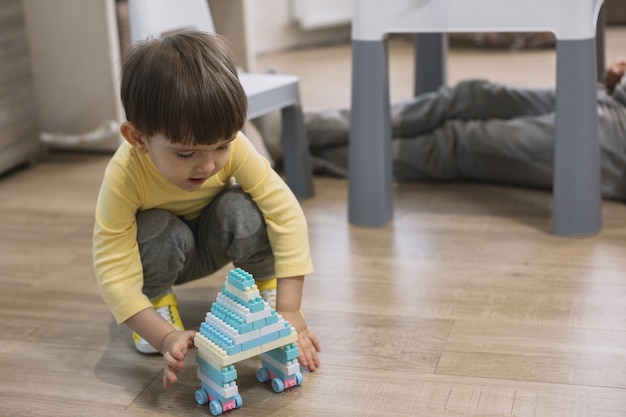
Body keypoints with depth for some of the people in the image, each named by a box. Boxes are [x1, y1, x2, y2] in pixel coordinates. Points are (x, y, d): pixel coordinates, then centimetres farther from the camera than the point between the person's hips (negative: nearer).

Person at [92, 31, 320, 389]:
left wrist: (289, 310, -37)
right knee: (159, 232, -34)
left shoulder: (232, 147, -33)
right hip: (161, 253, -1)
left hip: (213, 243, 1)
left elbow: (285, 211, -32)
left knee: (244, 209, -30)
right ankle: (157, 302, -4)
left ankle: (267, 291, -4)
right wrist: (167, 338, -47)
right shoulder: (124, 176, -37)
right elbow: (114, 270, -36)